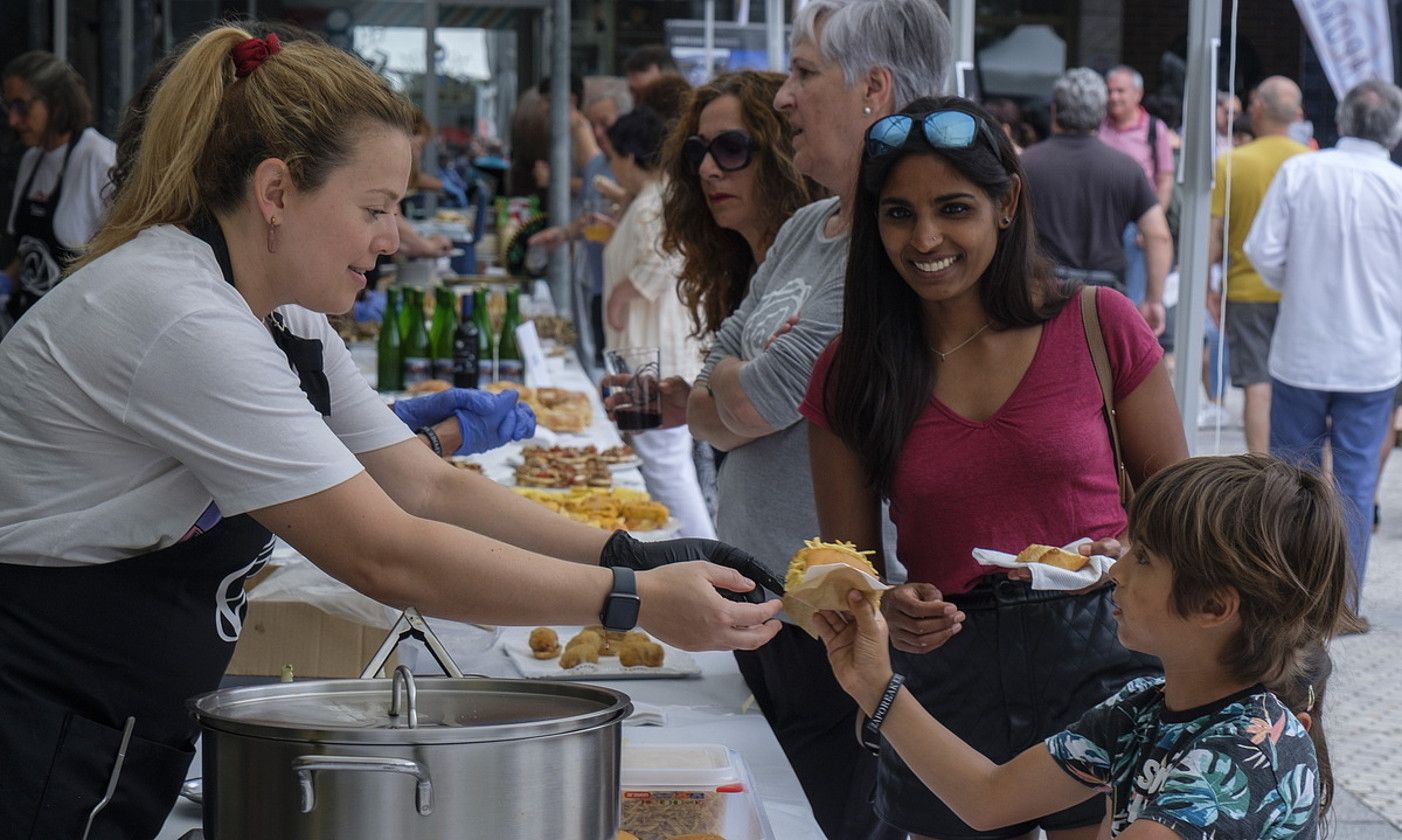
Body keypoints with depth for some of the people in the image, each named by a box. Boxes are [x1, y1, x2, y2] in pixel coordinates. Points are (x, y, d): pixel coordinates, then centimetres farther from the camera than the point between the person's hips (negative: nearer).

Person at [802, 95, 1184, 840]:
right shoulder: (851, 374, 2)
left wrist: (1129, 554, -15)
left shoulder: (1096, 325, -3)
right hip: (945, 676, 2)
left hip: (1100, 662, -1)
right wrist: (888, 610, -15)